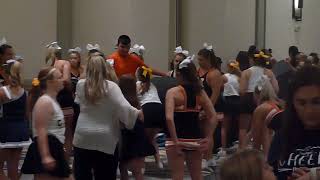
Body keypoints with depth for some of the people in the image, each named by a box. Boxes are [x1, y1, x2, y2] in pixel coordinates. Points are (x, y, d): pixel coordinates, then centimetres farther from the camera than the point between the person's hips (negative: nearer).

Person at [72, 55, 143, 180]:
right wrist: (137, 113, -6)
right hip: (106, 139, -1)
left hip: (83, 138, 2)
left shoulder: (80, 85, -2)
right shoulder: (111, 87, -11)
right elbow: (123, 107, -19)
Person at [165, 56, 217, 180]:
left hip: (177, 140, -4)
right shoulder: (200, 92, 4)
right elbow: (213, 117, 0)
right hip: (195, 139, 4)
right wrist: (208, 138, 3)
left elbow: (169, 118, -23)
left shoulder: (173, 92, -10)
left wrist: (175, 141, -20)